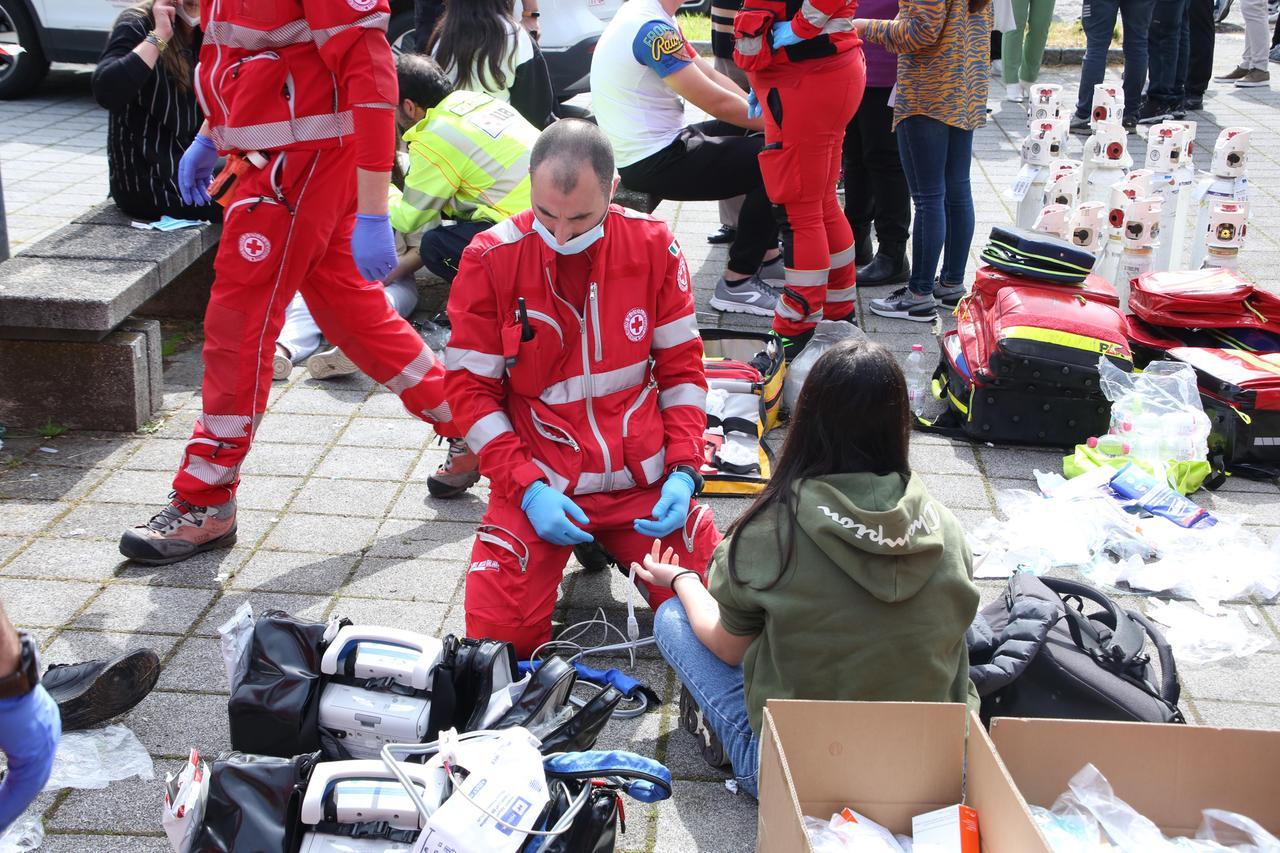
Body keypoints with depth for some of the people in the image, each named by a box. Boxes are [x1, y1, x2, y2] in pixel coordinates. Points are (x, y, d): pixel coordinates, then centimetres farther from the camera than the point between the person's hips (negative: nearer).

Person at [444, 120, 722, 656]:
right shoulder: (490, 258, -9)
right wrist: (527, 488, -15)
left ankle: (610, 541, 20)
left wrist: (684, 470, -8)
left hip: (643, 478, 1)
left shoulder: (654, 246, -3)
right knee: (498, 637, -15)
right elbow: (469, 389, -5)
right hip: (538, 481, -1)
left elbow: (682, 366, 4)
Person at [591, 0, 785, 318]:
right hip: (653, 162, -10)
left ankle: (767, 255, 26)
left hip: (656, 146, 10)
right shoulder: (652, 28, -22)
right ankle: (737, 283, -5)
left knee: (766, 139, 18)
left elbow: (711, 76, 10)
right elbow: (715, 102, -20)